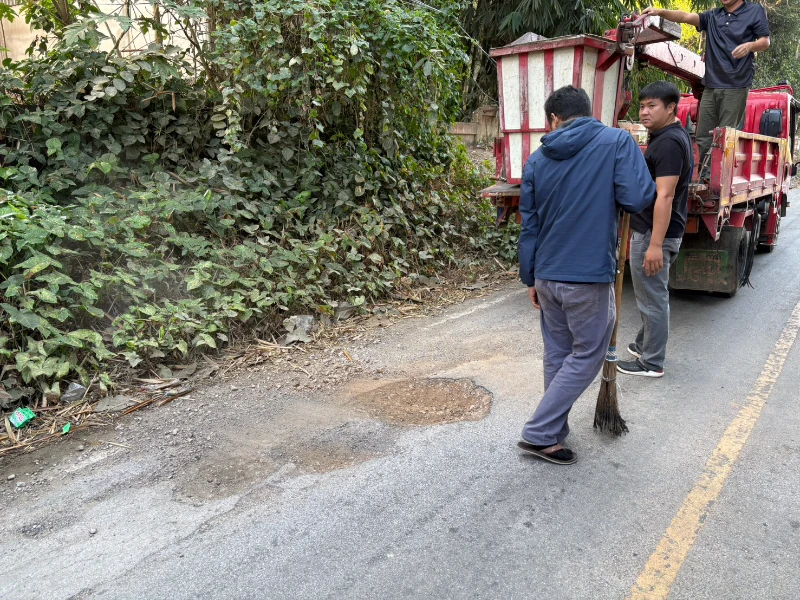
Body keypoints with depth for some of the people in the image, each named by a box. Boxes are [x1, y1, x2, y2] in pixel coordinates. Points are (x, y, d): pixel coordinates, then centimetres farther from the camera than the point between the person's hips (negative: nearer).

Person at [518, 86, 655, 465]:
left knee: (557, 354, 17)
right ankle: (539, 433, 7)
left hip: (547, 276, 5)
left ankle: (554, 431, 29)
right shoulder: (617, 142, -5)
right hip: (590, 277, -5)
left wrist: (531, 277, 16)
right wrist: (608, 192, 8)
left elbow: (529, 224, 9)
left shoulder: (537, 159, 6)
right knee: (587, 355, 8)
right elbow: (638, 199, -15)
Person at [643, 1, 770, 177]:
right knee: (703, 135, 2)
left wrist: (750, 45, -19)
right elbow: (686, 17, 1)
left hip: (736, 86, -4)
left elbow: (765, 42, 3)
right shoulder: (712, 16, 15)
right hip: (711, 86, 5)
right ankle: (705, 177, 9)